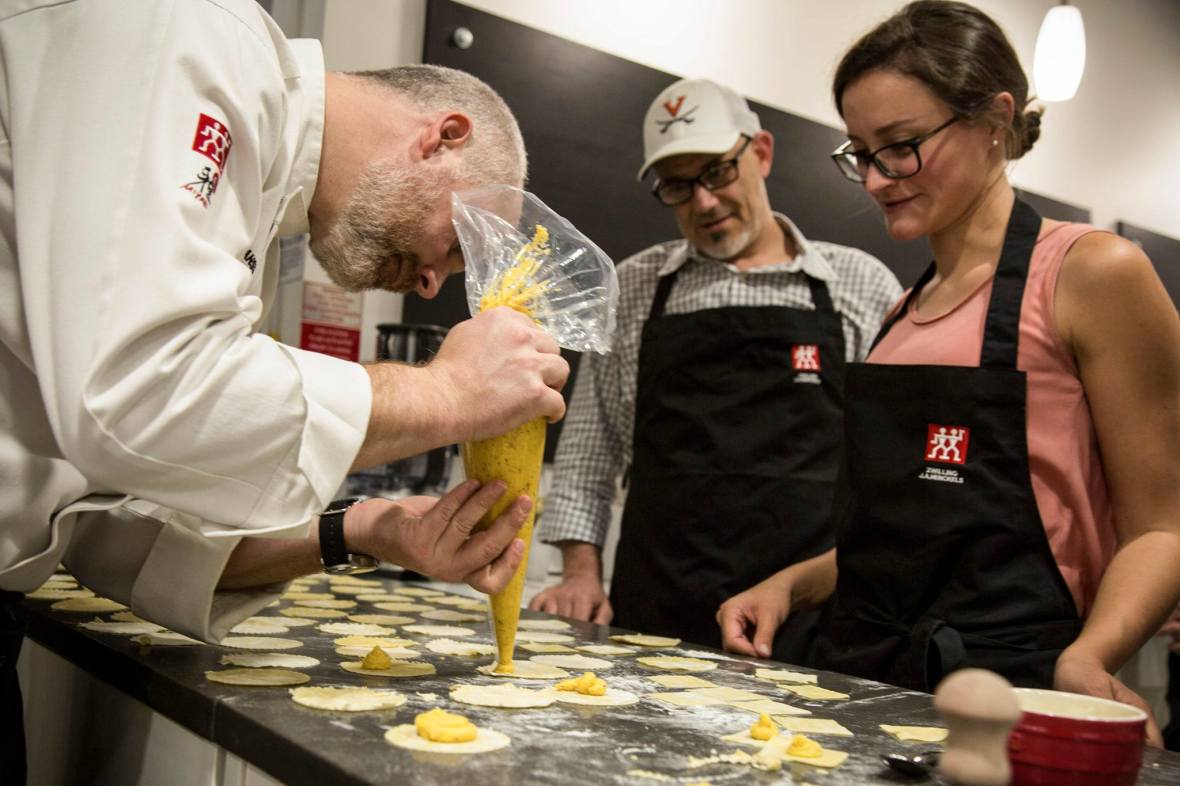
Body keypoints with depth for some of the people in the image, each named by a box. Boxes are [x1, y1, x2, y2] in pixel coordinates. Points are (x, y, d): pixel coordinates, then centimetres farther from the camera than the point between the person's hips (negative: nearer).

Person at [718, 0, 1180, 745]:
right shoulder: (905, 314, 14)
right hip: (864, 678, 6)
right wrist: (792, 585, 7)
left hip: (1006, 684, -5)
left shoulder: (1091, 273, -5)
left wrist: (1088, 658, -23)